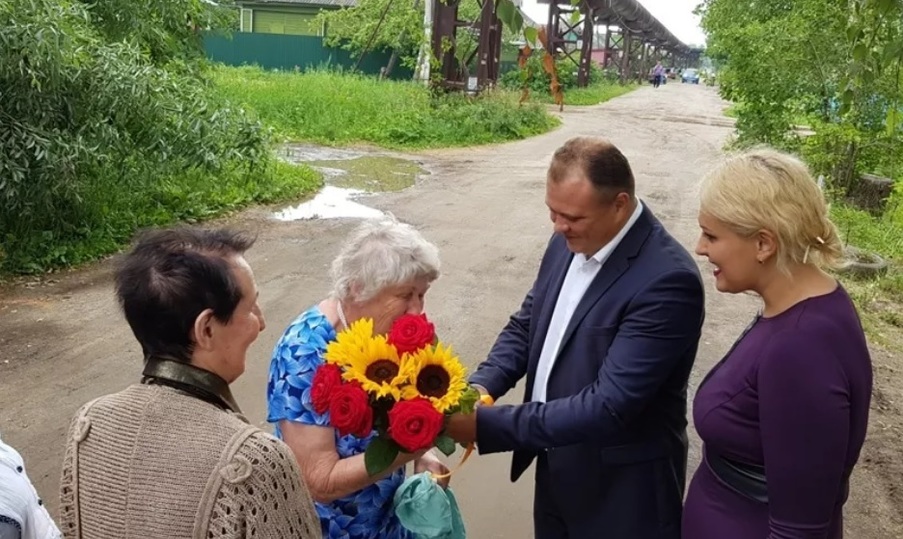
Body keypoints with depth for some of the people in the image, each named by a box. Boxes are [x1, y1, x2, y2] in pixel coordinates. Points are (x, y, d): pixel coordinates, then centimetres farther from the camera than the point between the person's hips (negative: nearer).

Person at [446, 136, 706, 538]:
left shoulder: (667, 280, -27)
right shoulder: (568, 242, -3)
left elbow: (607, 407, -29)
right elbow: (525, 327, 7)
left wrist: (486, 425, -28)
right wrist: (479, 386, -12)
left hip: (622, 492, -6)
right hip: (556, 470, 6)